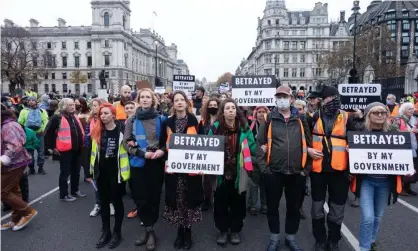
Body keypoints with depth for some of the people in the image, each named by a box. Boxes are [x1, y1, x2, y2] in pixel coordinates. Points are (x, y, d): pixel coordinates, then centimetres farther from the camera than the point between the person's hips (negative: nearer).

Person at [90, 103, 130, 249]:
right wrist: (92, 169, 11)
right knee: (104, 202, 15)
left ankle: (117, 233, 23)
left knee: (117, 201, 8)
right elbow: (94, 151, 12)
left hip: (116, 172, -5)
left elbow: (126, 150, -5)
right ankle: (105, 232, 29)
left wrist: (124, 171, -8)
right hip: (101, 172, 5)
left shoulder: (121, 131, -11)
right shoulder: (97, 131, 4)